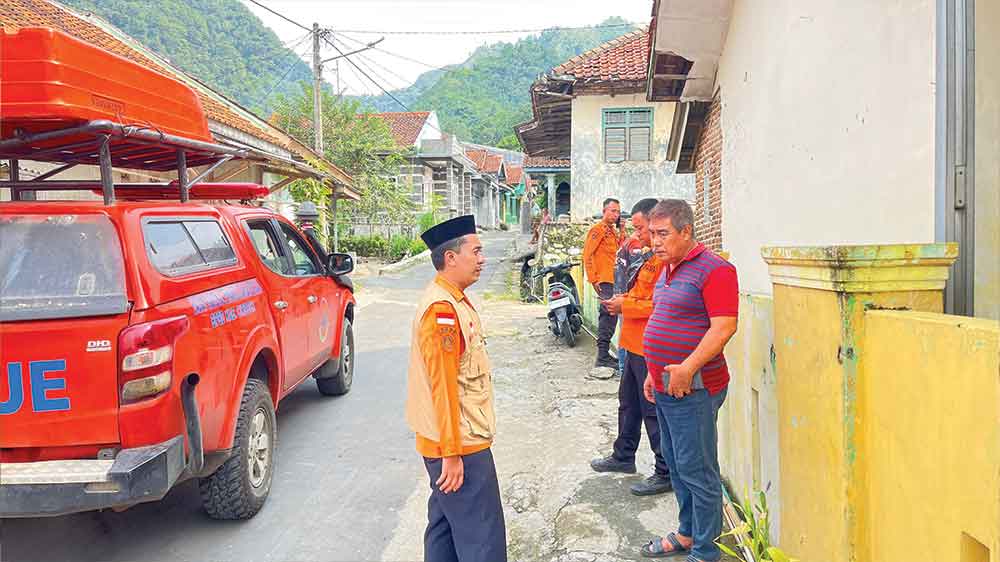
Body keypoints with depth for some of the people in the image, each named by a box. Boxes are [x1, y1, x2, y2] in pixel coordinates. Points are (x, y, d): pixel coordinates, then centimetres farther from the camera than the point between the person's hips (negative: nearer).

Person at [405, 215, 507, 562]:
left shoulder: (452, 300, 11)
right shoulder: (442, 308, -21)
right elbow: (442, 386, -24)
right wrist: (451, 453, -22)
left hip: (457, 441, 10)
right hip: (458, 446, -10)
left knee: (445, 524, 19)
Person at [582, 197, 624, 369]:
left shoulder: (613, 231, 19)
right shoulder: (598, 229, -8)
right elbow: (587, 255, -13)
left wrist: (621, 231, 6)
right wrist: (593, 279, -16)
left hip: (614, 280, 9)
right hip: (605, 281, -9)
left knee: (607, 317, 13)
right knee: (609, 315, -11)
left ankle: (604, 355, 22)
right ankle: (602, 357, -9)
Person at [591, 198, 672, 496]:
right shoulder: (648, 253, 12)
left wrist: (625, 305, -16)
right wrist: (623, 301, 7)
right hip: (635, 343, 10)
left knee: (653, 410, -1)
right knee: (628, 402, 21)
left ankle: (667, 473, 11)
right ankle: (624, 457, 38)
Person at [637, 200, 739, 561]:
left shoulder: (713, 270, -14)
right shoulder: (667, 270, 15)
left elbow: (724, 327, -22)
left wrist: (687, 369, -25)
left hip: (692, 391, -9)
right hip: (666, 388, 9)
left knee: (696, 470, -1)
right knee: (675, 464, 19)